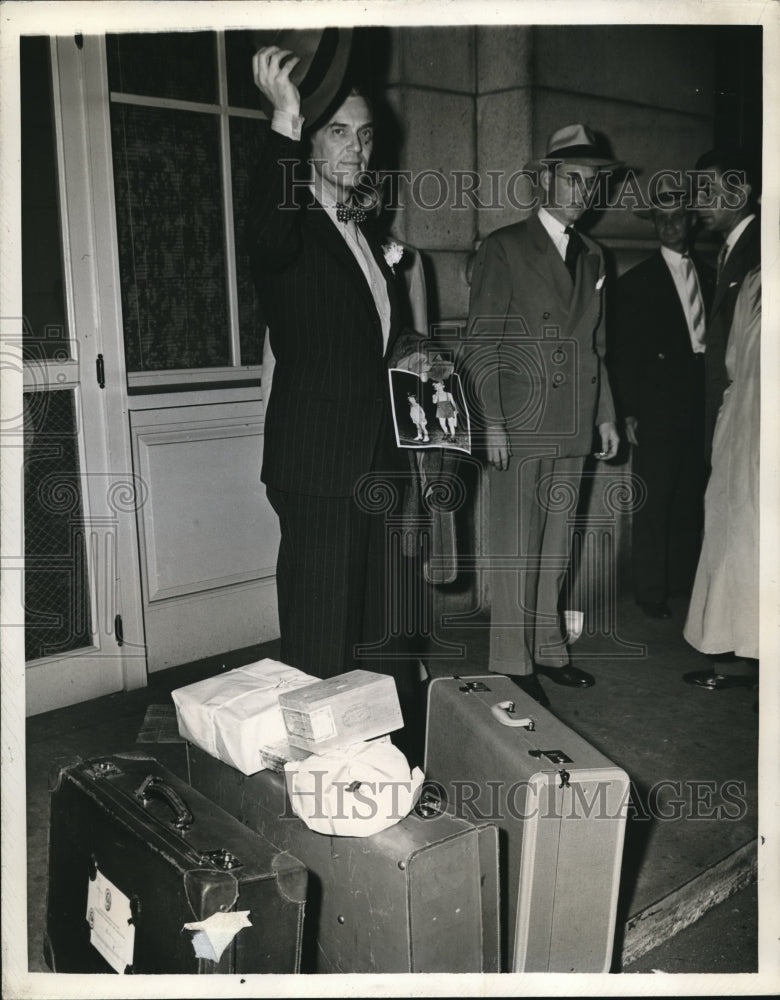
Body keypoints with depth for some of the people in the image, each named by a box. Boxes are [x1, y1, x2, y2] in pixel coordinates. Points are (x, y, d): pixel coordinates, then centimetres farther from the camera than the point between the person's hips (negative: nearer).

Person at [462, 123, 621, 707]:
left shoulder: (592, 257, 18)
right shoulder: (505, 248, -1)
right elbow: (481, 343, -7)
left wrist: (605, 416, 15)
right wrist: (492, 421, -14)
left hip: (573, 429, 6)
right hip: (520, 427, -6)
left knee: (556, 549, 13)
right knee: (516, 551, -3)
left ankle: (549, 649, 24)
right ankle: (513, 665, 7)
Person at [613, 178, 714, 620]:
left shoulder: (710, 276, 14)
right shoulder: (636, 281, 2)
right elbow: (625, 353, -1)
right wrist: (630, 414, -7)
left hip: (700, 405, 4)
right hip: (658, 410, -4)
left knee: (691, 497, 8)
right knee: (654, 502, -3)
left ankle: (685, 580, 20)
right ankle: (652, 591, 5)